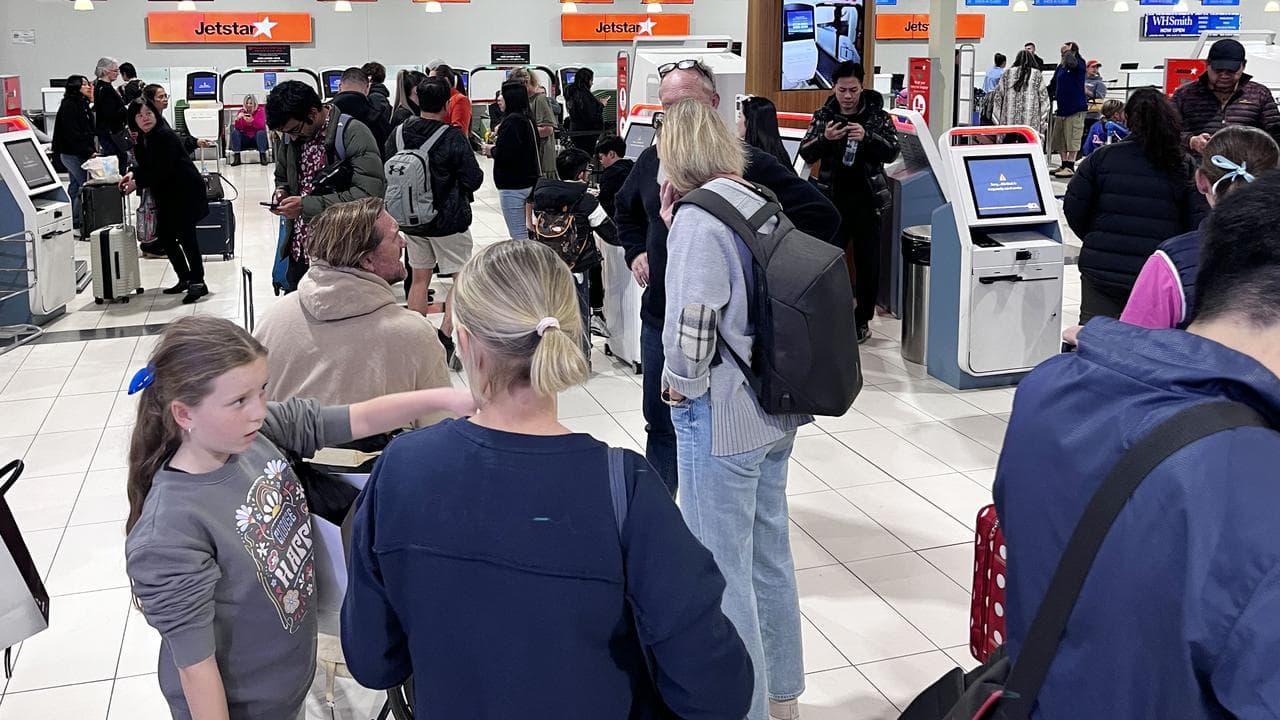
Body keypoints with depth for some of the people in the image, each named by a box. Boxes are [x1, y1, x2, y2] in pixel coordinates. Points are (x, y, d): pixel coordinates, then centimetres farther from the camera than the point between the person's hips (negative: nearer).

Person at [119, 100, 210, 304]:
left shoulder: (165, 136, -18)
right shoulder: (143, 139, 8)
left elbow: (162, 171, -22)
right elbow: (146, 166, 17)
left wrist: (138, 184, -16)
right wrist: (133, 173, -2)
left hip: (185, 191, -9)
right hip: (166, 195, 10)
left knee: (185, 236, -9)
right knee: (164, 236, 11)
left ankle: (198, 282, -2)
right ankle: (185, 279, 22)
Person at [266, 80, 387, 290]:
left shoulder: (353, 133, -15)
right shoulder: (291, 136, 8)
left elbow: (371, 193, -24)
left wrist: (307, 205, -24)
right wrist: (281, 193, 0)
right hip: (299, 251, 7)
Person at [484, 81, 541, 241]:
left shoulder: (512, 121, -17)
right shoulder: (527, 119, 10)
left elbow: (503, 156, -24)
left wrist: (491, 150, -4)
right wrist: (499, 141, 12)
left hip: (512, 185, -10)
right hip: (528, 181, 10)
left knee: (518, 235, -6)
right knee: (522, 232, 17)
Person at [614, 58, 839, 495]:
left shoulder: (748, 164, -15)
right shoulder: (652, 161, 6)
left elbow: (822, 217, -16)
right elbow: (625, 211, 28)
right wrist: (636, 252, 13)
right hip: (660, 321, 6)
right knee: (660, 428, 18)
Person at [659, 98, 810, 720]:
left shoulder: (698, 219, -17)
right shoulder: (759, 204, 7)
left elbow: (690, 328, -22)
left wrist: (679, 383, -3)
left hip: (721, 416, -9)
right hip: (775, 409, 9)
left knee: (721, 569, 4)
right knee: (769, 552, 20)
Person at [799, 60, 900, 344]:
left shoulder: (877, 115, 0)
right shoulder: (823, 115, 4)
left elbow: (892, 151, -6)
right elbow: (805, 153, 1)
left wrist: (867, 137, -23)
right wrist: (824, 138, -19)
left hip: (867, 199, -1)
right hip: (832, 198, 1)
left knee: (867, 261, 5)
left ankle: (862, 320, 16)